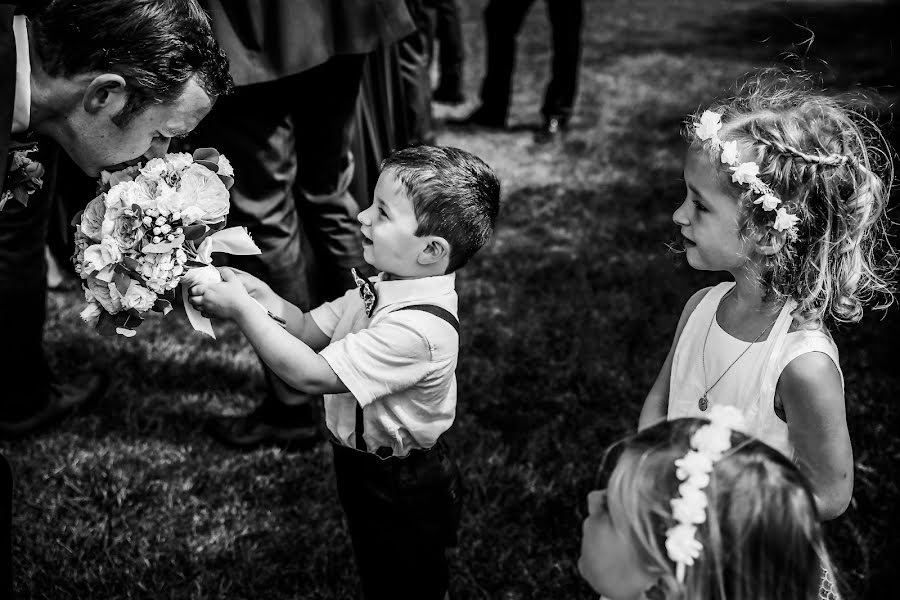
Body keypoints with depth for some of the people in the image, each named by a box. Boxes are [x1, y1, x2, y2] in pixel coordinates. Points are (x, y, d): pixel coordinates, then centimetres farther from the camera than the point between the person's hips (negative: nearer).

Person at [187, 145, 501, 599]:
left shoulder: (417, 327, -36)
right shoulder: (384, 288, -7)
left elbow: (312, 375, -34)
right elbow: (312, 330, 2)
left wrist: (241, 310, -30)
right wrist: (266, 298, -17)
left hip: (402, 491, -8)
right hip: (363, 467, 8)